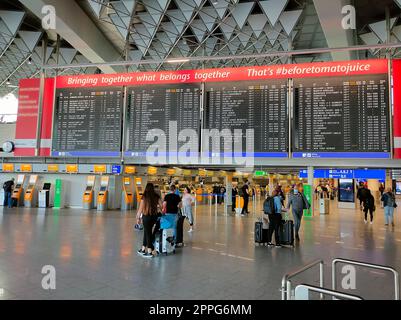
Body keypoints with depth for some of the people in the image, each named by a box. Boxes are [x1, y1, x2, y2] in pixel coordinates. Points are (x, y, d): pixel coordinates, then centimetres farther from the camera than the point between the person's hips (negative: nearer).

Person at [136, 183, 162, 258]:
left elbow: (141, 208, -10)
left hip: (146, 216, -4)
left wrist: (138, 218, -1)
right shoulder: (156, 196, -1)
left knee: (148, 233, 6)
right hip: (154, 216, 4)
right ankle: (143, 249, 30)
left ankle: (150, 252, 10)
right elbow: (161, 205, -2)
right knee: (147, 232, 19)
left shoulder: (144, 197, -11)